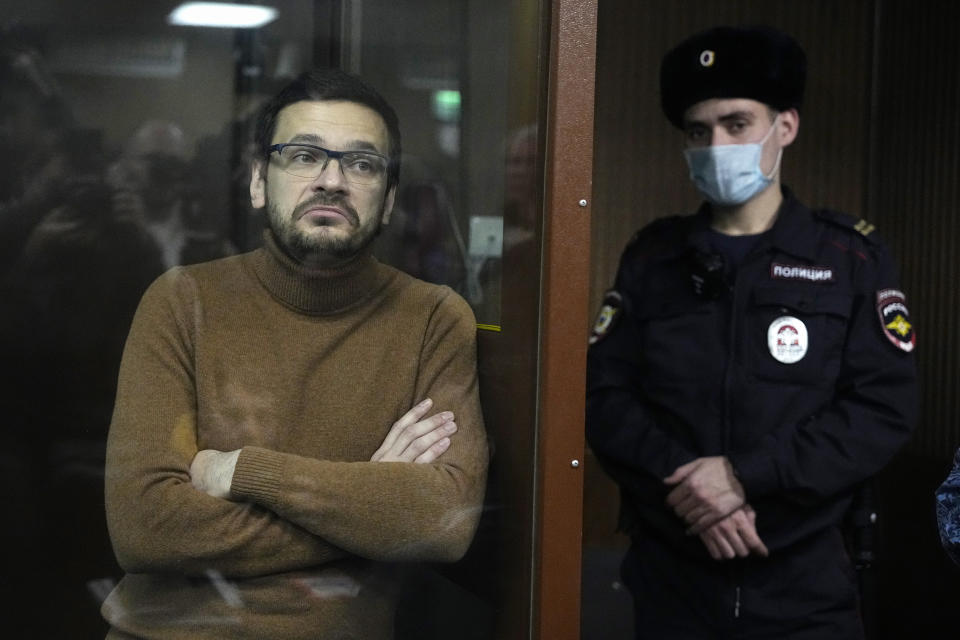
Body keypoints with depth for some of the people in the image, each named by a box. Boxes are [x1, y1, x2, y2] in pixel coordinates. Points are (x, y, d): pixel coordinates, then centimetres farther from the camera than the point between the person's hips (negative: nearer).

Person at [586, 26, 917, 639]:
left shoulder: (852, 256, -1)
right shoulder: (652, 256, 5)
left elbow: (886, 406, -9)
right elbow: (605, 395, -1)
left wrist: (747, 476, -18)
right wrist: (688, 485, -16)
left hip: (804, 579, -1)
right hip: (670, 570, 2)